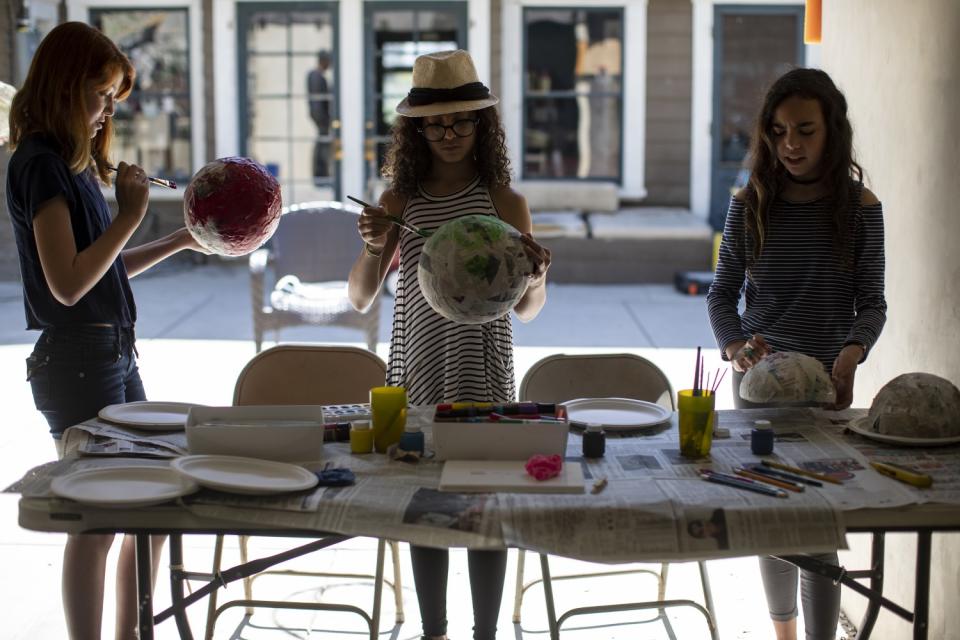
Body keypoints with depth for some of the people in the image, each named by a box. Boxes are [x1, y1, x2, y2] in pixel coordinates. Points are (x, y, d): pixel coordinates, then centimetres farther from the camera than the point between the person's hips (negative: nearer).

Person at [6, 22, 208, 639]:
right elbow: (68, 283, -22)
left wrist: (182, 241, 15)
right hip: (77, 358, -10)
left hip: (115, 355, 10)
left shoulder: (75, 162, 14)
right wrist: (130, 214, -16)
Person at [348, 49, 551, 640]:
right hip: (417, 370, 2)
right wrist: (374, 247, -16)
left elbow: (526, 309, -1)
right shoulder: (399, 201, 3)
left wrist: (536, 277, -23)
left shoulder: (505, 201, -2)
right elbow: (361, 298, 3)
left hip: (484, 371, -2)